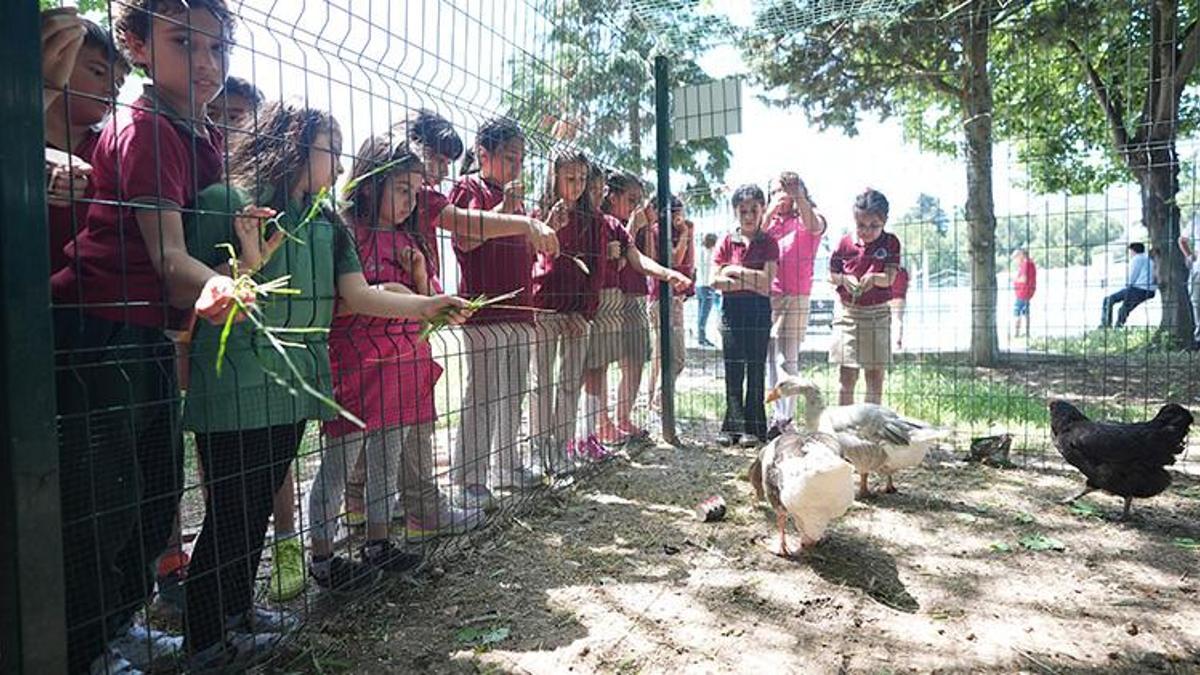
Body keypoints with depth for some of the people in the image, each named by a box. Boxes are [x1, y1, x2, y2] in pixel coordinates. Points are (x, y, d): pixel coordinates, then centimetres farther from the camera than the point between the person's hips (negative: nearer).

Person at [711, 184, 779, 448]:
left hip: (759, 310, -1)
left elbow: (767, 282, -10)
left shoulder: (768, 243, 1)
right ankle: (732, 425, 11)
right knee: (733, 369, 4)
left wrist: (736, 271, -8)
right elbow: (715, 280, -3)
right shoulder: (727, 241, 5)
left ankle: (753, 427, 9)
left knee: (756, 367, 2)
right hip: (732, 309, 2)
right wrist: (750, 282, -8)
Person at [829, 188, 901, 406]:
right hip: (848, 312, 0)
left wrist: (874, 278, -32)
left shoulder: (890, 243, -1)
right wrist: (843, 279, -15)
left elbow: (889, 278, -11)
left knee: (875, 375, 6)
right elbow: (831, 274, 7)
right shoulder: (846, 243, 0)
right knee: (847, 376, 0)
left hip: (878, 314, 0)